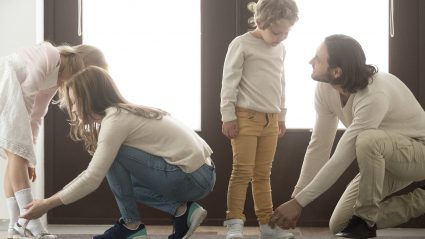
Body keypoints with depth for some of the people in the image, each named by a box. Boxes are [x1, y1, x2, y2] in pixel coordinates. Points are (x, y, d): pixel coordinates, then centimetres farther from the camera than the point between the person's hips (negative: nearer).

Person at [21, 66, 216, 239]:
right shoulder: (124, 113, 15)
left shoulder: (116, 119, -14)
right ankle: (181, 210, 7)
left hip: (193, 178, -10)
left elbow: (92, 179, -14)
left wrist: (47, 205, -6)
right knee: (122, 181, 20)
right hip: (202, 175, 10)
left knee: (114, 157, -11)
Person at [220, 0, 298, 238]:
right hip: (246, 117, -6)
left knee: (263, 174, 8)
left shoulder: (281, 49, 13)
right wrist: (228, 116, -11)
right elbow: (230, 81, -8)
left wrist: (281, 116, 23)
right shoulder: (242, 44, -7)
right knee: (243, 172, -7)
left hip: (270, 120, 6)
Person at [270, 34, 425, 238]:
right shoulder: (325, 89, -13)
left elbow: (341, 159, -34)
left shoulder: (374, 95, -36)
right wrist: (295, 198, -8)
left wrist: (299, 202, -29)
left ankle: (365, 219, -17)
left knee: (367, 140, -40)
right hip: (382, 159, 8)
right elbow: (318, 147, -6)